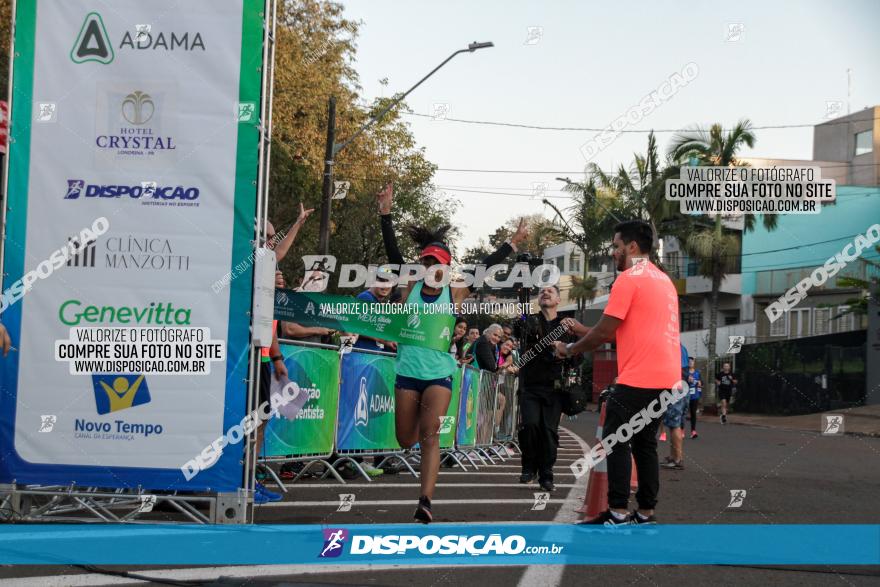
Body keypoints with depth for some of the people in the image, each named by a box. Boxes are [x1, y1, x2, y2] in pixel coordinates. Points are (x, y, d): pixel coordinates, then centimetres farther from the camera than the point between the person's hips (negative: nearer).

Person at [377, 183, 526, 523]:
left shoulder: (455, 293, 1)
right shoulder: (409, 288, 2)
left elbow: (485, 268, 4)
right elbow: (393, 255, -4)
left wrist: (513, 243, 5)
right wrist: (386, 215, -9)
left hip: (439, 373, -1)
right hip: (408, 371, 2)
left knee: (430, 436, -13)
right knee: (406, 441, 9)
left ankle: (425, 501, -17)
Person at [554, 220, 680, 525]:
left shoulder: (629, 278, -9)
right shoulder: (663, 279, 19)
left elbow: (606, 331, -12)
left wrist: (569, 349, 3)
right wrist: (584, 331, 24)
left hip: (638, 378, -9)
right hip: (666, 377, 9)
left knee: (616, 441, -3)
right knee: (645, 443, 12)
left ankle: (617, 514, -6)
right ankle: (645, 514, 12)